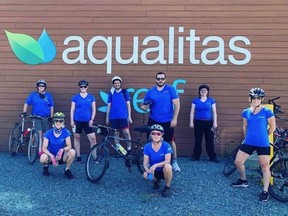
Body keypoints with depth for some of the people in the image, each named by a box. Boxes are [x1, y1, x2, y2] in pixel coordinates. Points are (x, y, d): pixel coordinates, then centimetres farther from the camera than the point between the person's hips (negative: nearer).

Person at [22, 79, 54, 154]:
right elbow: (26, 103, 3)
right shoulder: (32, 94, 3)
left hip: (46, 117, 2)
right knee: (39, 132, -14)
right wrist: (24, 112, -10)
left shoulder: (48, 95, 5)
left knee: (44, 134, 8)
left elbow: (51, 106, 7)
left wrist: (51, 116, 2)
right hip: (36, 117, -2)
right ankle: (40, 150, -12)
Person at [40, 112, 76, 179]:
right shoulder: (48, 133, -14)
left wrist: (62, 150, -36)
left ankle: (67, 170, -3)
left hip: (61, 156, 1)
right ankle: (46, 167, 5)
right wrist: (52, 156, -33)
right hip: (51, 155, -1)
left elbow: (69, 146, -14)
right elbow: (44, 148, -16)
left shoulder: (66, 132, -13)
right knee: (43, 158, -34)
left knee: (72, 152, -29)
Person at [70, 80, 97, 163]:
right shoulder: (75, 97, 4)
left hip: (87, 121, 0)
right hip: (77, 121, 0)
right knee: (77, 138, 6)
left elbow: (94, 109, 7)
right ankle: (78, 157, 18)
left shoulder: (91, 97, 6)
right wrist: (72, 120, -2)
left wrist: (92, 119, -4)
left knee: (93, 138, -8)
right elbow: (72, 109, 5)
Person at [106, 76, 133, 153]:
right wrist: (107, 117, 9)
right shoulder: (111, 93, 10)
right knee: (116, 133, 7)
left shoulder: (125, 92, 5)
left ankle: (129, 149, 4)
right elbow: (109, 105, 12)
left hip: (123, 116, -2)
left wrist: (129, 116, -2)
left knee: (126, 132, -8)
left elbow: (128, 104, 4)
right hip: (113, 117, 2)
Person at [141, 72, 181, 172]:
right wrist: (144, 107, -18)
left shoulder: (171, 90, -5)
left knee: (171, 141, 5)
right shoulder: (150, 91, 2)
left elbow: (177, 104, -7)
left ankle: (174, 162, 19)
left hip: (167, 121, -2)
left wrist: (174, 119, -13)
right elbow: (144, 105, 7)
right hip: (153, 121, 2)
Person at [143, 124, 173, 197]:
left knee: (167, 166, -37)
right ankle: (156, 180, 9)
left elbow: (167, 161, -26)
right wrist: (147, 169, -33)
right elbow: (145, 163, -11)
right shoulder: (147, 147, -9)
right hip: (154, 171, 3)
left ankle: (167, 187, -12)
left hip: (164, 171, -3)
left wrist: (155, 165, -39)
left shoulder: (166, 145, -17)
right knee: (145, 175, -29)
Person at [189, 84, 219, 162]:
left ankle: (213, 157, 9)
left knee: (210, 140, 1)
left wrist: (215, 122, -2)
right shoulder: (195, 100, 5)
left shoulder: (211, 100, 4)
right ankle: (196, 156, 13)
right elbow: (192, 112, 5)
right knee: (198, 140, 5)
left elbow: (214, 112, 5)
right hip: (198, 122, 0)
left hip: (208, 122, 0)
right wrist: (191, 122, -1)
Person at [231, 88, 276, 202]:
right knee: (238, 162, 6)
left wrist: (263, 136, 11)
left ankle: (265, 191, 12)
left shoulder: (267, 112, -10)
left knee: (265, 166, 0)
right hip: (248, 142, 4)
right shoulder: (246, 112, 3)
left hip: (263, 144, -4)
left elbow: (272, 127, 0)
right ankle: (243, 180, 32)